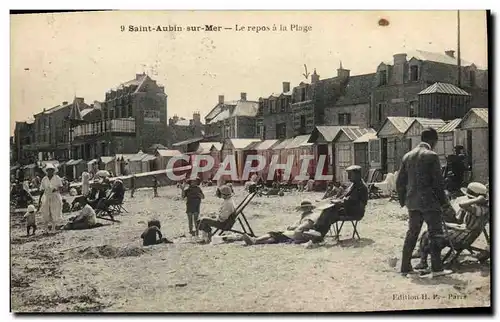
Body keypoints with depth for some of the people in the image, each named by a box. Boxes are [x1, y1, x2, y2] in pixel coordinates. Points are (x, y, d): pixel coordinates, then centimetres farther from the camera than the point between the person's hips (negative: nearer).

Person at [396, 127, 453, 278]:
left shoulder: (407, 156, 8)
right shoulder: (432, 156, -10)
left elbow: (400, 181, 10)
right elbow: (438, 181, -11)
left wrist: (403, 200, 17)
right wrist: (443, 200, 0)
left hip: (412, 202, 6)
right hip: (429, 202, -6)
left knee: (411, 234, 12)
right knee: (435, 234, 2)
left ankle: (405, 267, 15)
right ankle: (437, 268, 2)